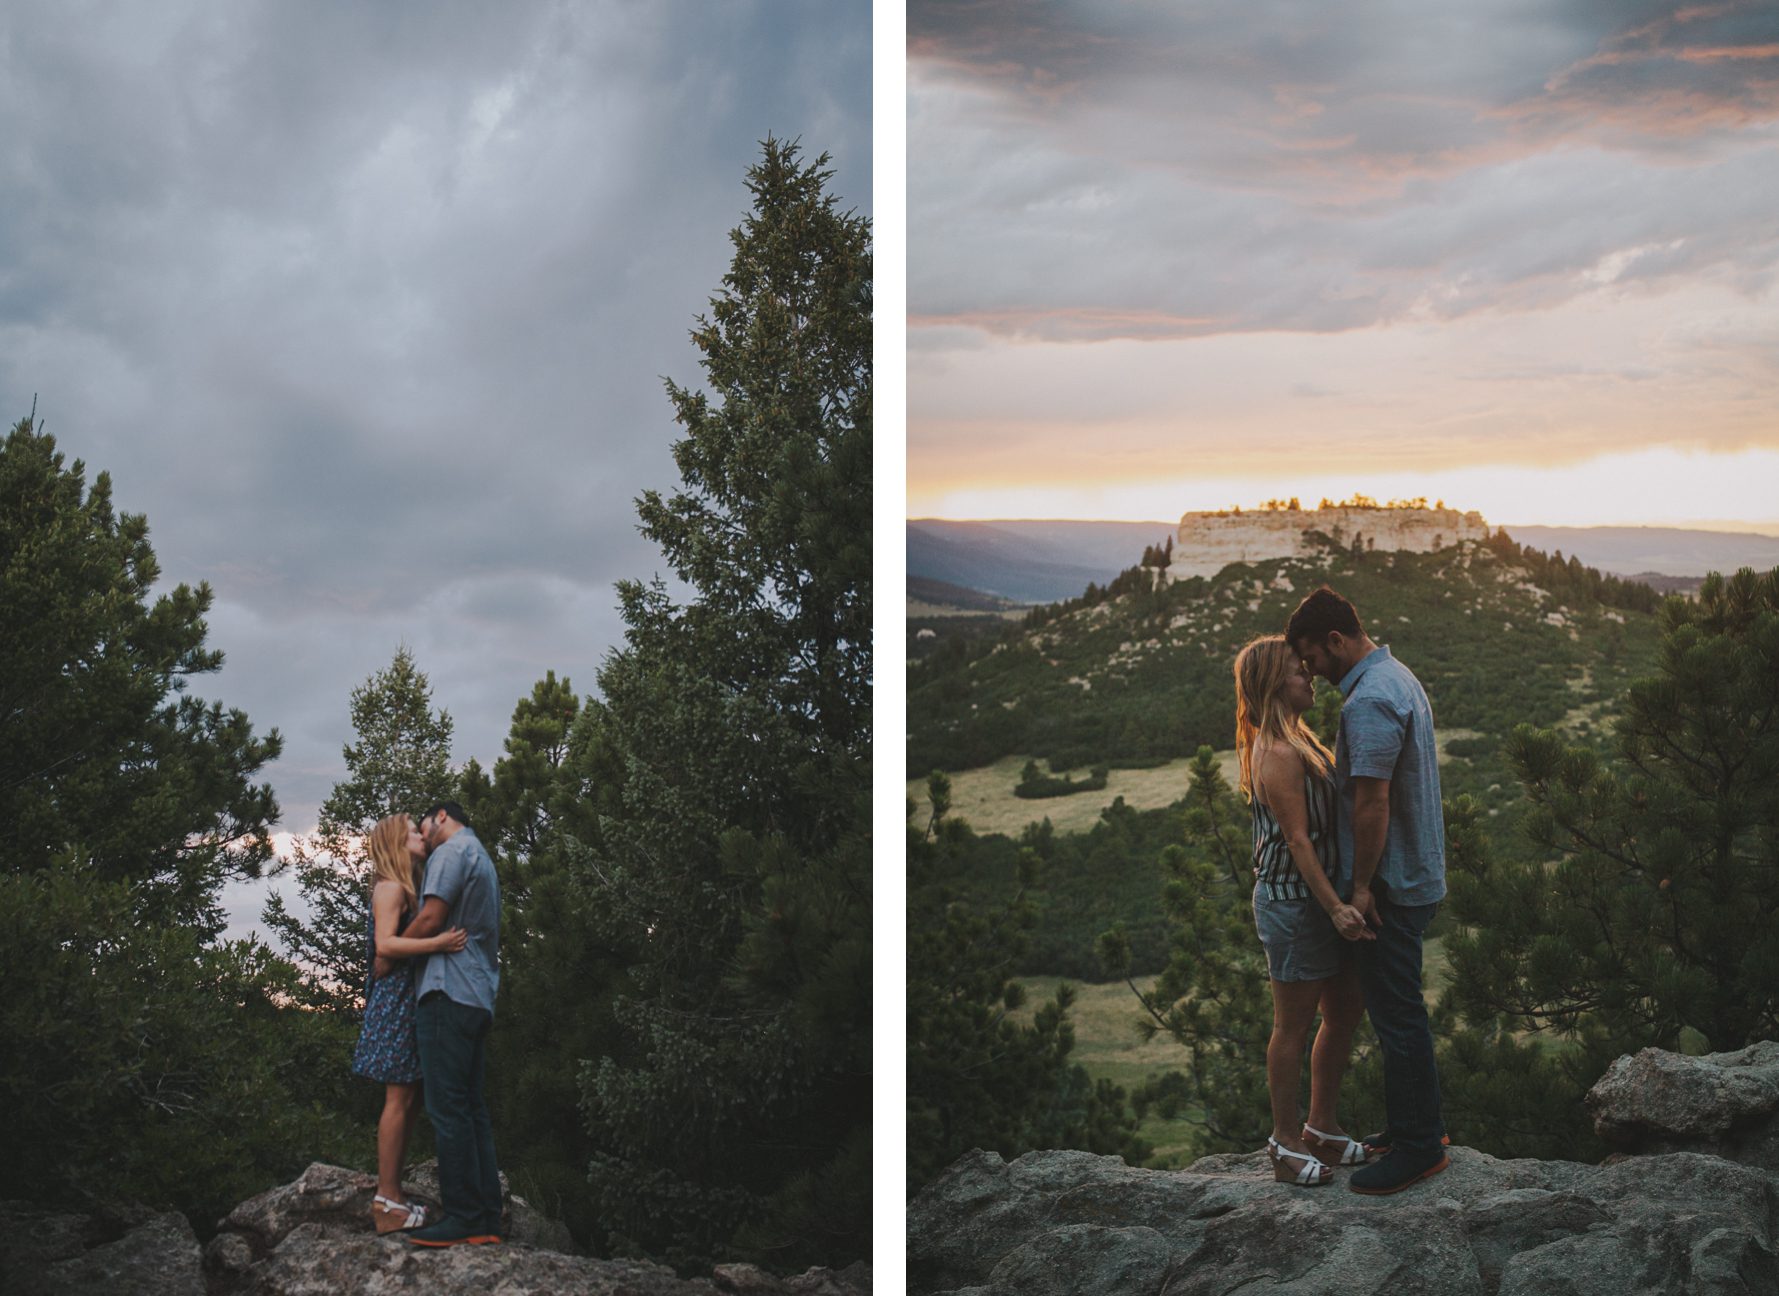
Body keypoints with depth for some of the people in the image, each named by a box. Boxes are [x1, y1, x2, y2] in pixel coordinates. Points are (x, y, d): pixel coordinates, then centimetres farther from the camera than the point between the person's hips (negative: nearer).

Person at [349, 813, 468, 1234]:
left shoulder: (407, 888, 20)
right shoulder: (390, 887, -9)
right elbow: (384, 944, -22)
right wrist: (436, 943, -29)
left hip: (411, 1000, 10)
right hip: (395, 998, -10)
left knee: (409, 1099, 9)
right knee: (399, 1098, -9)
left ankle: (390, 1194, 14)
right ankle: (387, 1203, -7)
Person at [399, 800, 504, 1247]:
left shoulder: (452, 850, -3)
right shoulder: (484, 860, 27)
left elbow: (430, 919, -12)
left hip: (449, 992, -10)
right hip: (479, 997, 10)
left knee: (448, 1108, -11)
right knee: (472, 1107, 7)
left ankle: (463, 1217, -14)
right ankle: (486, 1219, 4)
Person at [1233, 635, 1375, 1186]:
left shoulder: (1296, 740, 12)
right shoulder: (1279, 754, -19)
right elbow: (1297, 839, -22)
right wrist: (1335, 907, -24)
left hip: (1321, 897, 10)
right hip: (1292, 900, -10)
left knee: (1345, 1014, 16)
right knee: (1294, 1025, 1)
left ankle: (1321, 1127, 29)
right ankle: (1286, 1144, 14)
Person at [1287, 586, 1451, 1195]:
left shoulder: (1369, 701, -22)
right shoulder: (1397, 677, 12)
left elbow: (1371, 804, -25)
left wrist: (1360, 884, -16)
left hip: (1388, 887, -10)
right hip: (1414, 876, 10)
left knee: (1396, 1014, -2)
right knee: (1396, 1009, 19)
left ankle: (1418, 1146, 7)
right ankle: (1412, 1125, 29)